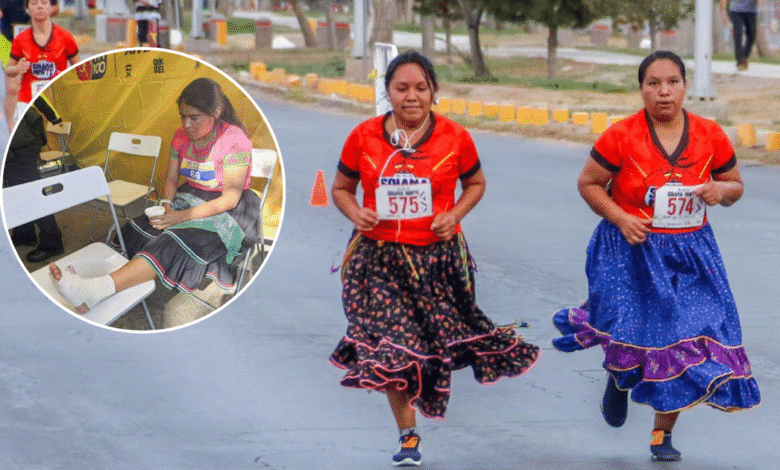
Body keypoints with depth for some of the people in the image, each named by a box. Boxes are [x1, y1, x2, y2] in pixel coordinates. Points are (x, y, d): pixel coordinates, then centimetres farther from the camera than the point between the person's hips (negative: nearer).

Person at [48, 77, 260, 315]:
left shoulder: (235, 141, -16)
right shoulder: (182, 137, 5)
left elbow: (230, 199, -19)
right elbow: (171, 180, 11)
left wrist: (183, 216, -26)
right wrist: (167, 206, -12)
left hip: (226, 213, -8)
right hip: (188, 200, 8)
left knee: (174, 245, -35)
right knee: (135, 231, -19)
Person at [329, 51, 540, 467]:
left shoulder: (455, 138, -3)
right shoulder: (363, 137, -2)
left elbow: (475, 183, 12)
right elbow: (341, 189, 9)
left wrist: (455, 214, -6)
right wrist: (356, 214, -11)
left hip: (437, 257, 0)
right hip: (379, 258, 0)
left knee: (439, 340, 6)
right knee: (392, 348, -5)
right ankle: (407, 436, 10)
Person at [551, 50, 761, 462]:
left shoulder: (710, 136, -2)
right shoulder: (621, 137, -11)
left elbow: (735, 186, 11)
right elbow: (588, 183, -1)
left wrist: (722, 190, -13)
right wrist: (620, 218, -14)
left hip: (689, 254, 3)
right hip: (632, 251, -2)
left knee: (685, 339, -3)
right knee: (630, 335, -11)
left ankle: (662, 435, 13)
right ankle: (620, 379, 31)